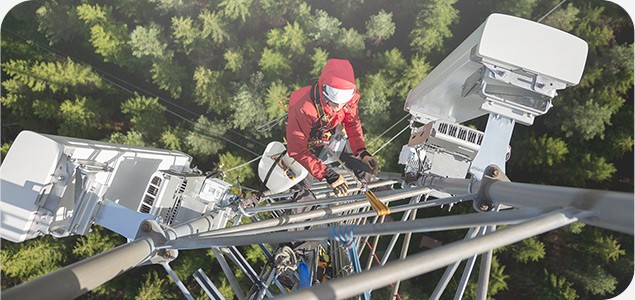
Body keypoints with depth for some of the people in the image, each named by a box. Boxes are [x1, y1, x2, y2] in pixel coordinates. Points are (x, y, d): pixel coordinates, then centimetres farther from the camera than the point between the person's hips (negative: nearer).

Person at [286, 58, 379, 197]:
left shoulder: (350, 97, -26)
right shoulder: (302, 108, -43)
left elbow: (352, 123, -6)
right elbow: (297, 151, -39)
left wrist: (362, 152, -21)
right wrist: (328, 174, -46)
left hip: (331, 136, 4)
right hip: (306, 146, -4)